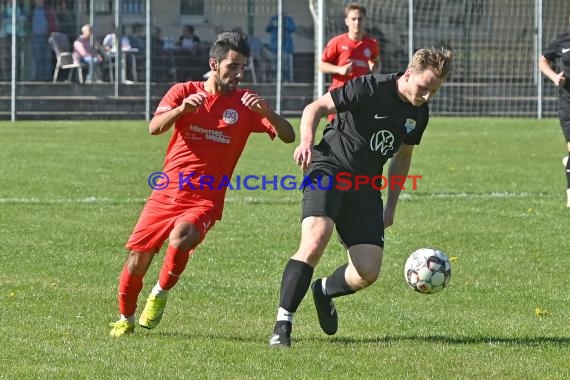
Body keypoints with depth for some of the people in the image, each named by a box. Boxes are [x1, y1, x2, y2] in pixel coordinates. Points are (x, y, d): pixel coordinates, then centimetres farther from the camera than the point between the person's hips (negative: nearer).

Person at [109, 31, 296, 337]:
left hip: (205, 200, -1)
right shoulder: (183, 92, 4)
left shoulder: (245, 104, 3)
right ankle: (125, 319, 24)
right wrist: (182, 108, -31)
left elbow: (287, 136, -6)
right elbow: (154, 128, -12)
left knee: (180, 238, -32)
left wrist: (267, 113, -26)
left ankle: (160, 295, -6)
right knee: (137, 261, -2)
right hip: (166, 193, 2)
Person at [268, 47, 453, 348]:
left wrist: (391, 205, 20)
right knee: (315, 241, -30)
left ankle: (324, 290, 29)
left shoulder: (419, 113, 7)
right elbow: (316, 108, -9)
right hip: (329, 168, -6)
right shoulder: (370, 88, -14)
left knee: (368, 272, -5)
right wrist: (307, 141, -28)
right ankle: (282, 324, -22)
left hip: (365, 186, 6)